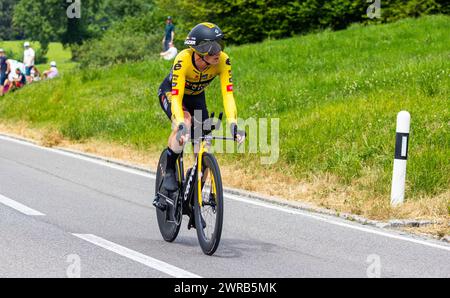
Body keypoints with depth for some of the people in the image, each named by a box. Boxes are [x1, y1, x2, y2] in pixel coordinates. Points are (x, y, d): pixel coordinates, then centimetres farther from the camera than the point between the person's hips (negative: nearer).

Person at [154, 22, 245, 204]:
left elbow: (228, 94, -34)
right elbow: (177, 97, -43)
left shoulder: (223, 61, -30)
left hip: (196, 97, 4)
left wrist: (233, 125, -47)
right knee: (185, 122, -37)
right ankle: (169, 172, -17)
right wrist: (181, 126, -57)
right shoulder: (184, 59, -39)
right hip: (170, 92, -4)